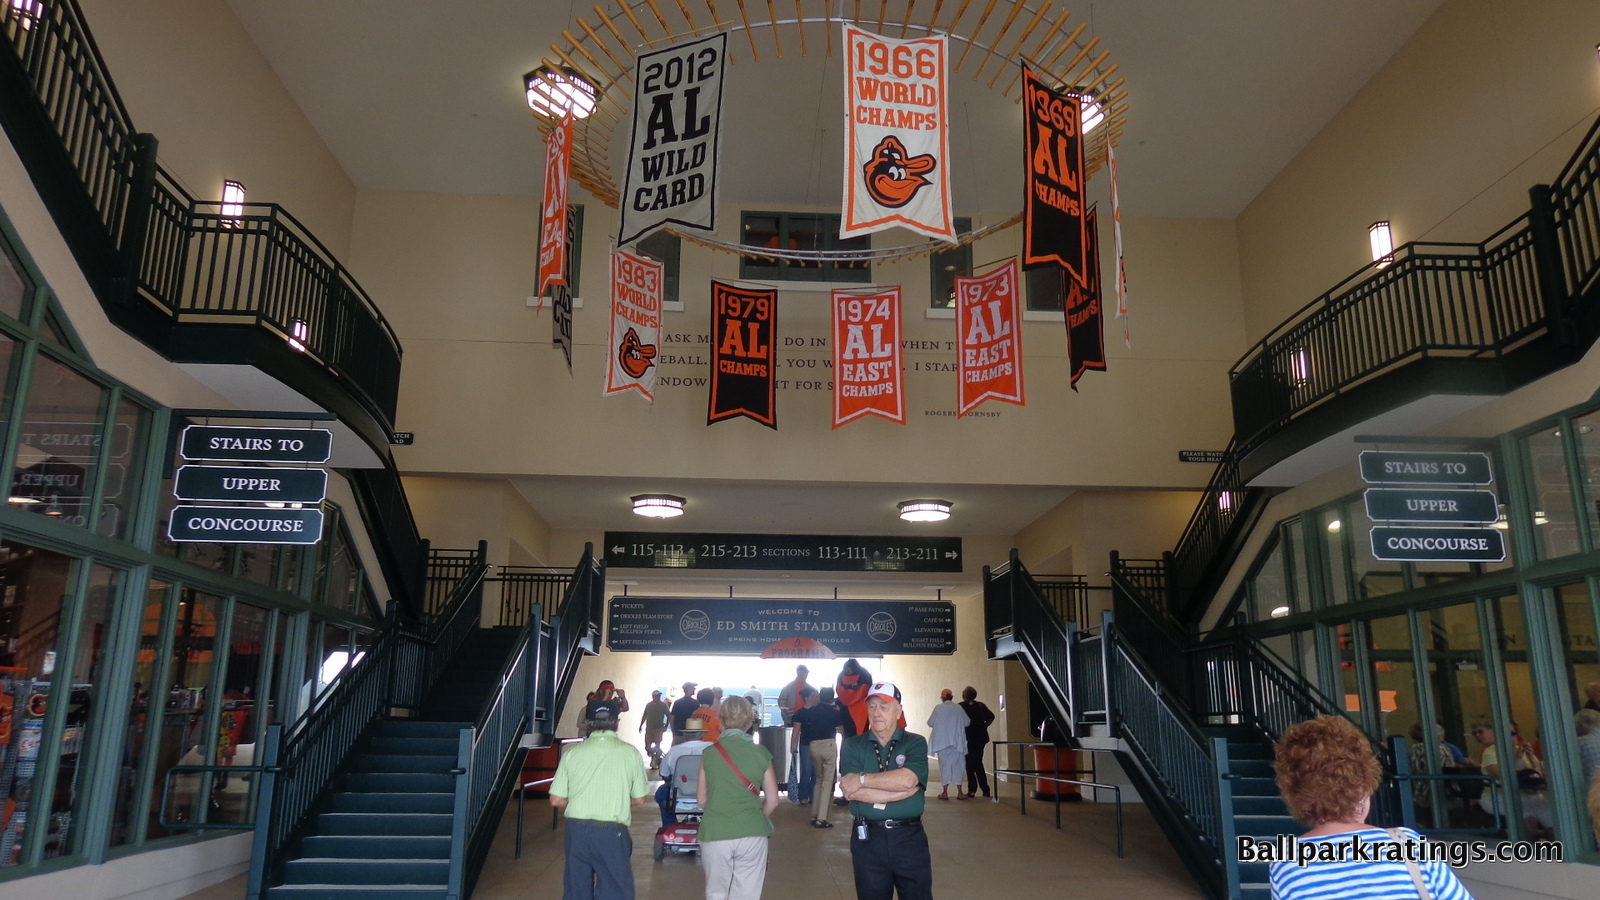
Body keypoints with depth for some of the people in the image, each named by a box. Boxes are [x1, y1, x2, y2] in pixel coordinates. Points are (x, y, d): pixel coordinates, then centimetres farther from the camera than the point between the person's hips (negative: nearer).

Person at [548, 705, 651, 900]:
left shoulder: (572, 752, -1)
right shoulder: (630, 753, -5)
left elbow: (556, 800, 0)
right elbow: (639, 800, 1)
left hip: (576, 830, 2)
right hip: (612, 833, -2)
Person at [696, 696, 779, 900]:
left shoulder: (709, 753, -2)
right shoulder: (760, 753, -2)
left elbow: (702, 800, 5)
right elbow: (772, 800, 3)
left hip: (715, 833, 0)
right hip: (752, 834, 0)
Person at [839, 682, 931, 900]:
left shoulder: (915, 743, 1)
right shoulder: (852, 746, 2)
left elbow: (908, 779, -19)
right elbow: (853, 792, -12)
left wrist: (862, 779, -14)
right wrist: (901, 791, -14)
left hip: (909, 837, 0)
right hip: (867, 839, 1)